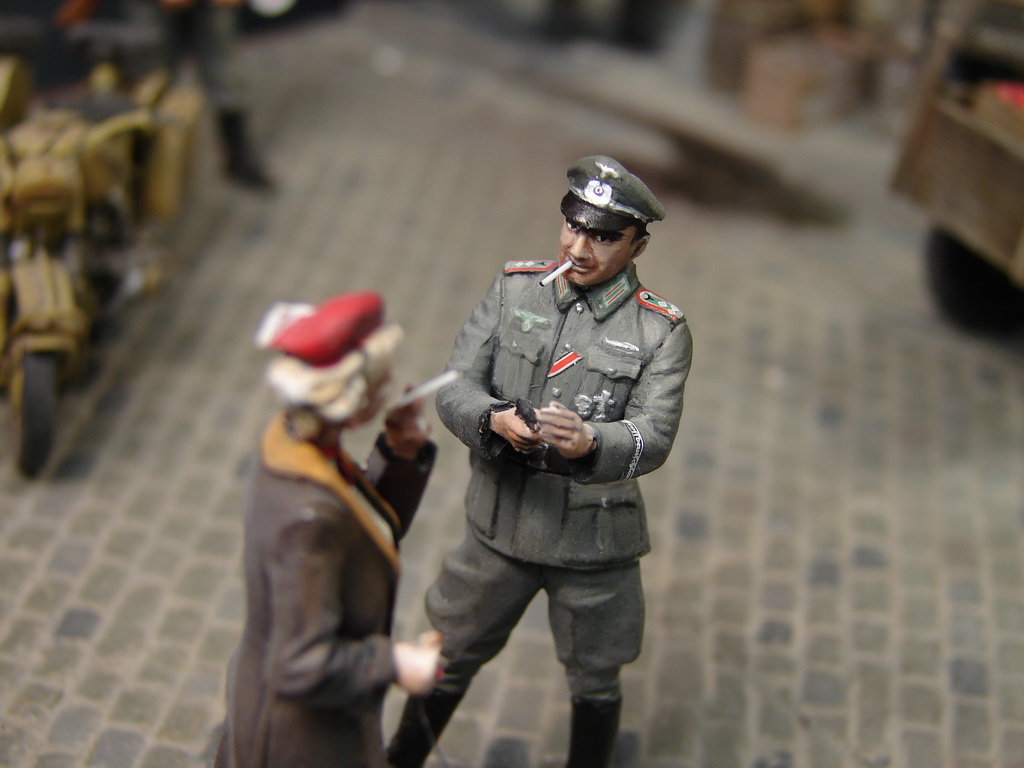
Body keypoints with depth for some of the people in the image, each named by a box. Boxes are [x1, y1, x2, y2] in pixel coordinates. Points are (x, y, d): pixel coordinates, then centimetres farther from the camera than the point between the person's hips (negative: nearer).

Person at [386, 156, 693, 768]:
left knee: (594, 683, 18)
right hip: (501, 527, 2)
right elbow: (456, 387, -8)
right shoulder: (514, 290, -3)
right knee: (449, 658, 19)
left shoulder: (662, 332, -11)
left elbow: (653, 439, -21)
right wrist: (495, 420, -31)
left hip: (594, 540, -2)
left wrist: (589, 443, -43)